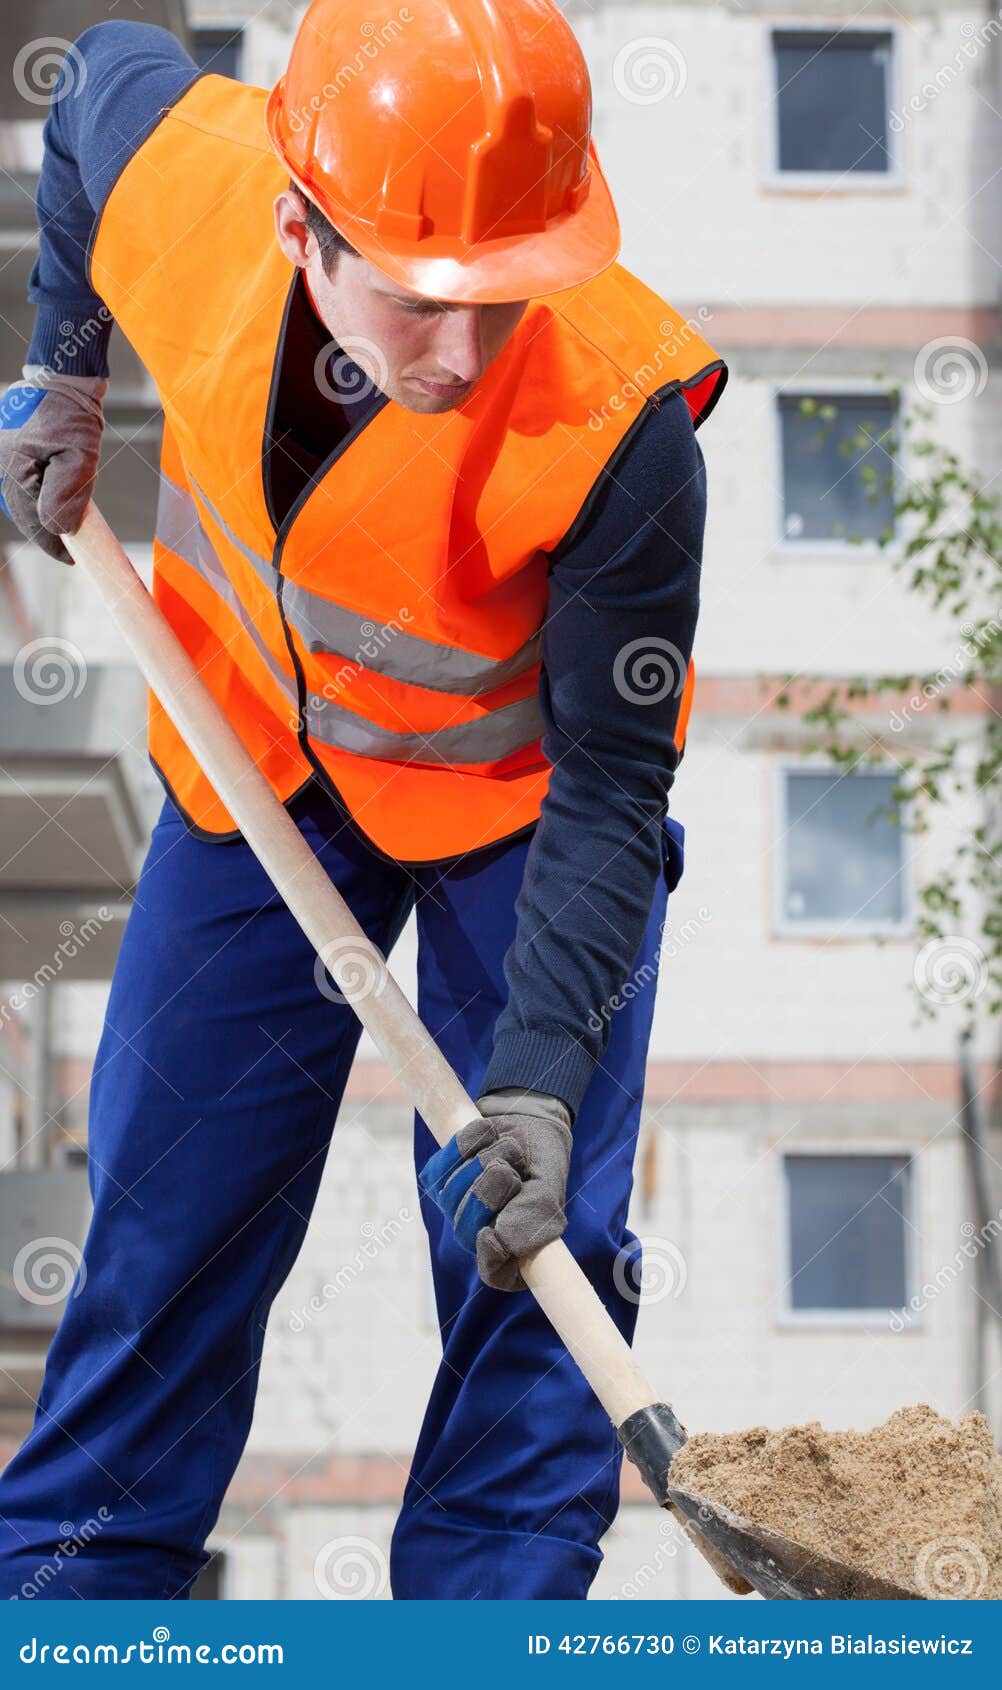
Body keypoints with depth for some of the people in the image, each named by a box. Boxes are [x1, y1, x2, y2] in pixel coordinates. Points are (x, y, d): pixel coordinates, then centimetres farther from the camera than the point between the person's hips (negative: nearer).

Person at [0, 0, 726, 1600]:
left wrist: (541, 1073, -36)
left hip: (520, 788, -3)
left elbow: (610, 789, -28)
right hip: (256, 763, 3)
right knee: (171, 1188, 8)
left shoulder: (620, 424, -38)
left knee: (534, 1232, -6)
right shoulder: (179, 170, -31)